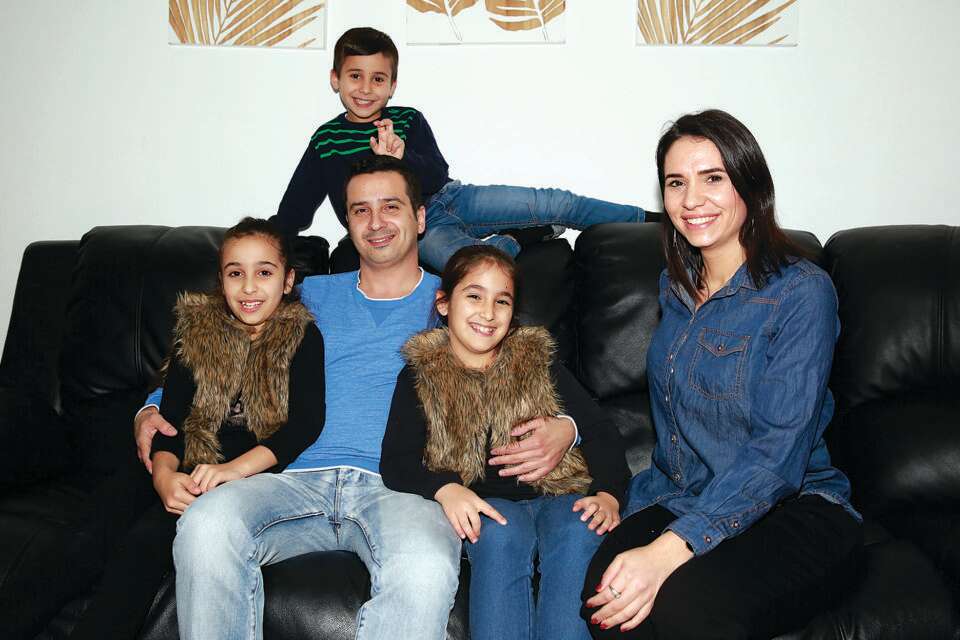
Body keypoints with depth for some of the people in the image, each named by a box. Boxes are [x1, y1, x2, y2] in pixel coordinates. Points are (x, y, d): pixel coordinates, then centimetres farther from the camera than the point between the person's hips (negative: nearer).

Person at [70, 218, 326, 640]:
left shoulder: (302, 336, 4)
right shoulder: (196, 331, 13)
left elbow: (309, 421, -9)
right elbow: (171, 417, 7)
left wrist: (235, 468, -24)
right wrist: (164, 474, -15)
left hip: (263, 474, -3)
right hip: (193, 476, 3)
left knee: (150, 537, -30)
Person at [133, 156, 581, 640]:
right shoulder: (312, 296, 25)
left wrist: (560, 430, -10)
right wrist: (152, 409, 12)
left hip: (400, 487, -2)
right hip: (300, 478, 3)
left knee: (426, 571, -38)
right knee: (205, 526, -30)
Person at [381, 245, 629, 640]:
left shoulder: (537, 363, 16)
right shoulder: (421, 377, 12)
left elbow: (600, 433, 9)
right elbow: (395, 463, 2)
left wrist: (608, 494, -10)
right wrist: (445, 488, -19)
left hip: (555, 494, 1)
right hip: (485, 505, -1)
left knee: (580, 531, -32)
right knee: (502, 533, -35)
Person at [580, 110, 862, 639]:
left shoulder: (801, 293, -11)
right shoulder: (675, 285, 11)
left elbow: (777, 455, -20)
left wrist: (670, 548, -30)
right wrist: (638, 511, 6)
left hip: (793, 511, -4)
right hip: (676, 503, 5)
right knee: (605, 597, -28)